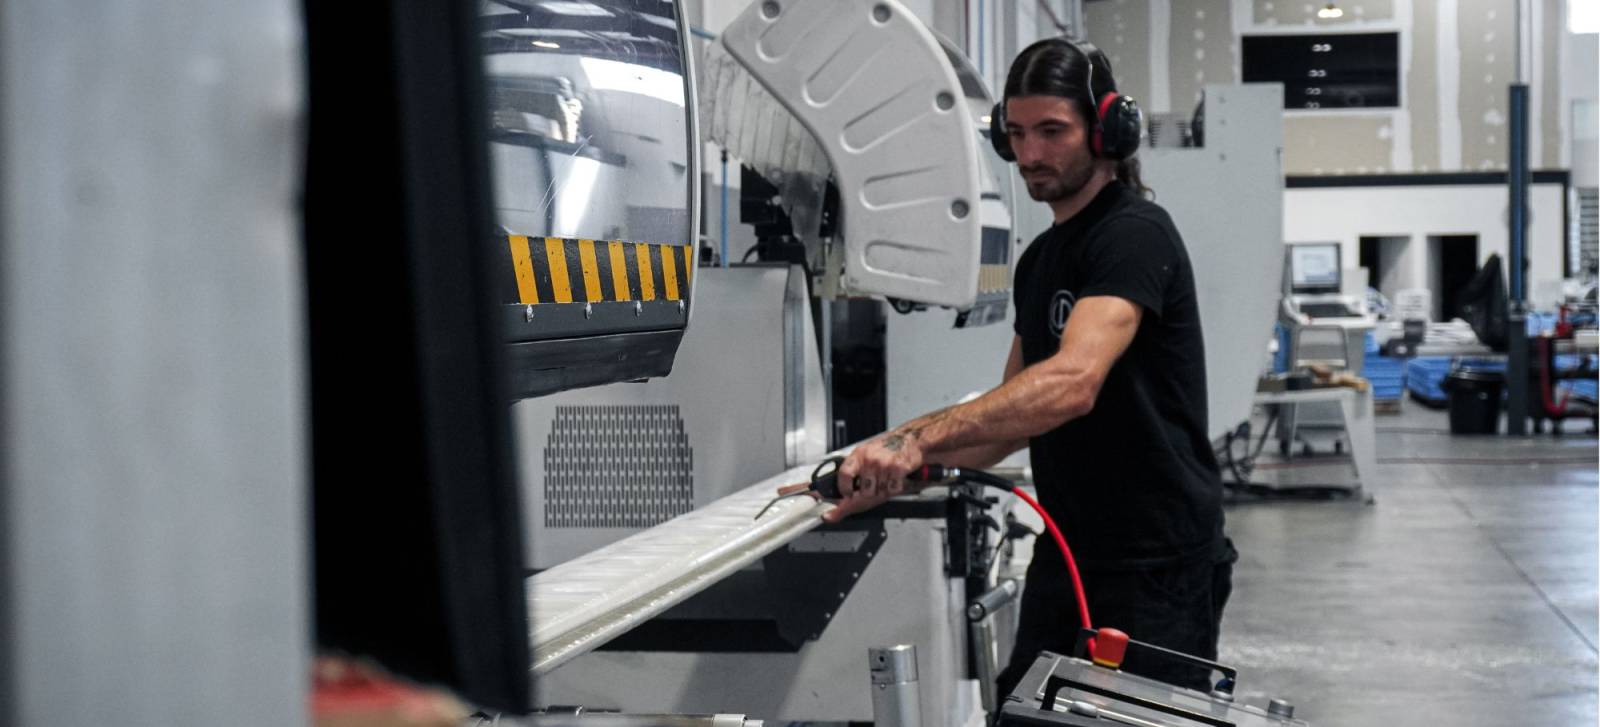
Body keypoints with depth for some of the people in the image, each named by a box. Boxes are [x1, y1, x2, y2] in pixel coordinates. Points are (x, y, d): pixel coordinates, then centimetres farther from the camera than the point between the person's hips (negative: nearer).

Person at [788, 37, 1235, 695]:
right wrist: (895, 465, 1)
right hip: (1067, 557, 9)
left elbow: (1071, 383, -31)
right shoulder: (1040, 259, 13)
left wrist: (916, 439, -40)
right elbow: (1015, 415, 16)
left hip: (1156, 567, -8)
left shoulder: (1134, 235, -16)